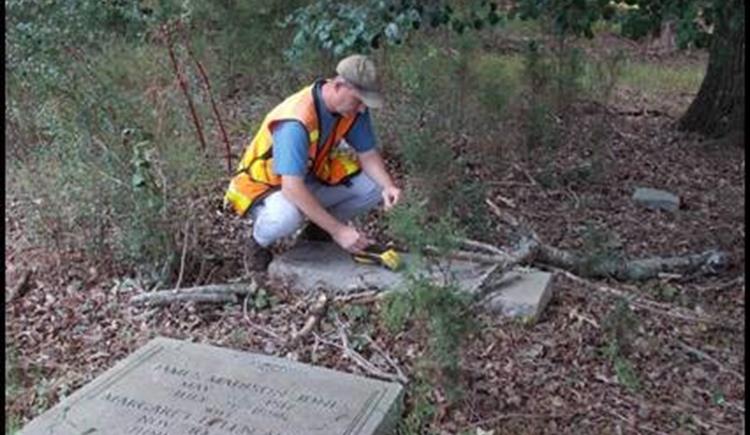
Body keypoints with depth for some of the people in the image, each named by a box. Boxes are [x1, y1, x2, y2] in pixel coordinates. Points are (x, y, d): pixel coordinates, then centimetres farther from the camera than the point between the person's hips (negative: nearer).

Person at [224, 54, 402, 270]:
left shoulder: (353, 108, -14)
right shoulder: (296, 122, -36)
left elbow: (368, 154, -4)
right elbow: (292, 189, -40)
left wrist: (388, 186, -25)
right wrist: (338, 230, -38)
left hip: (312, 177, 7)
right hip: (265, 186, -7)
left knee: (376, 185, -11)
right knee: (289, 215, -41)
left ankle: (318, 229, 11)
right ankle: (259, 240, -4)